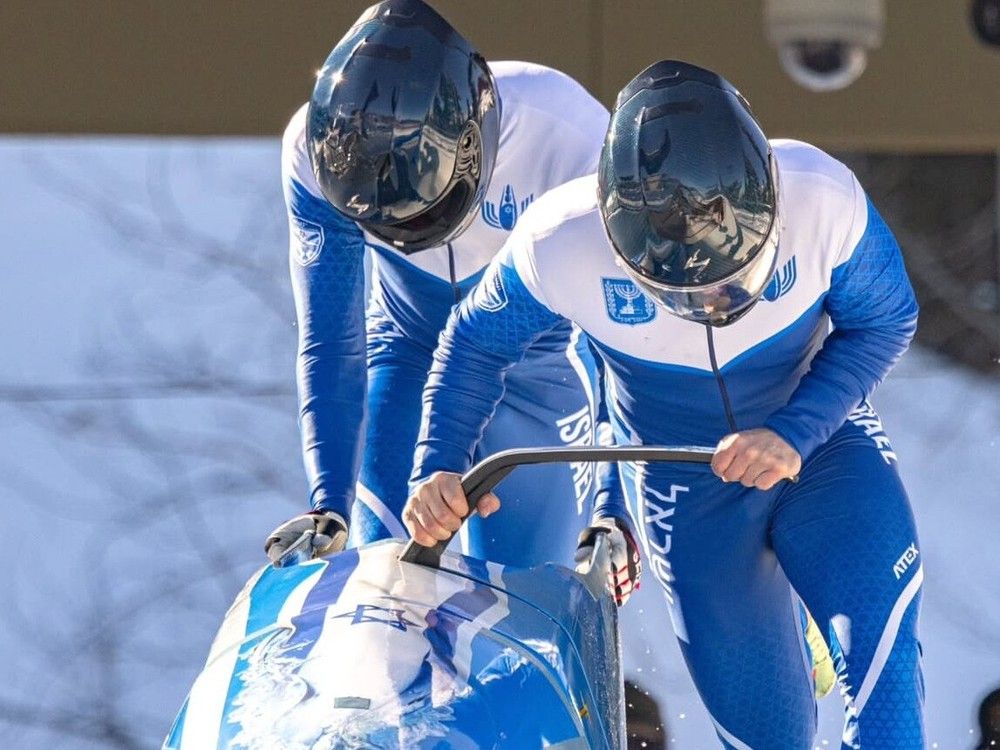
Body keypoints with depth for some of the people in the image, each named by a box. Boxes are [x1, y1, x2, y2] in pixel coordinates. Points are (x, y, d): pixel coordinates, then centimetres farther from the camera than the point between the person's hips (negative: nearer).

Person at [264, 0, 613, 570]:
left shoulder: (570, 136, -35)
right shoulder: (314, 148, -28)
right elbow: (330, 345, -19)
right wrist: (328, 506, -28)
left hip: (541, 362, -2)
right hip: (410, 351, 2)